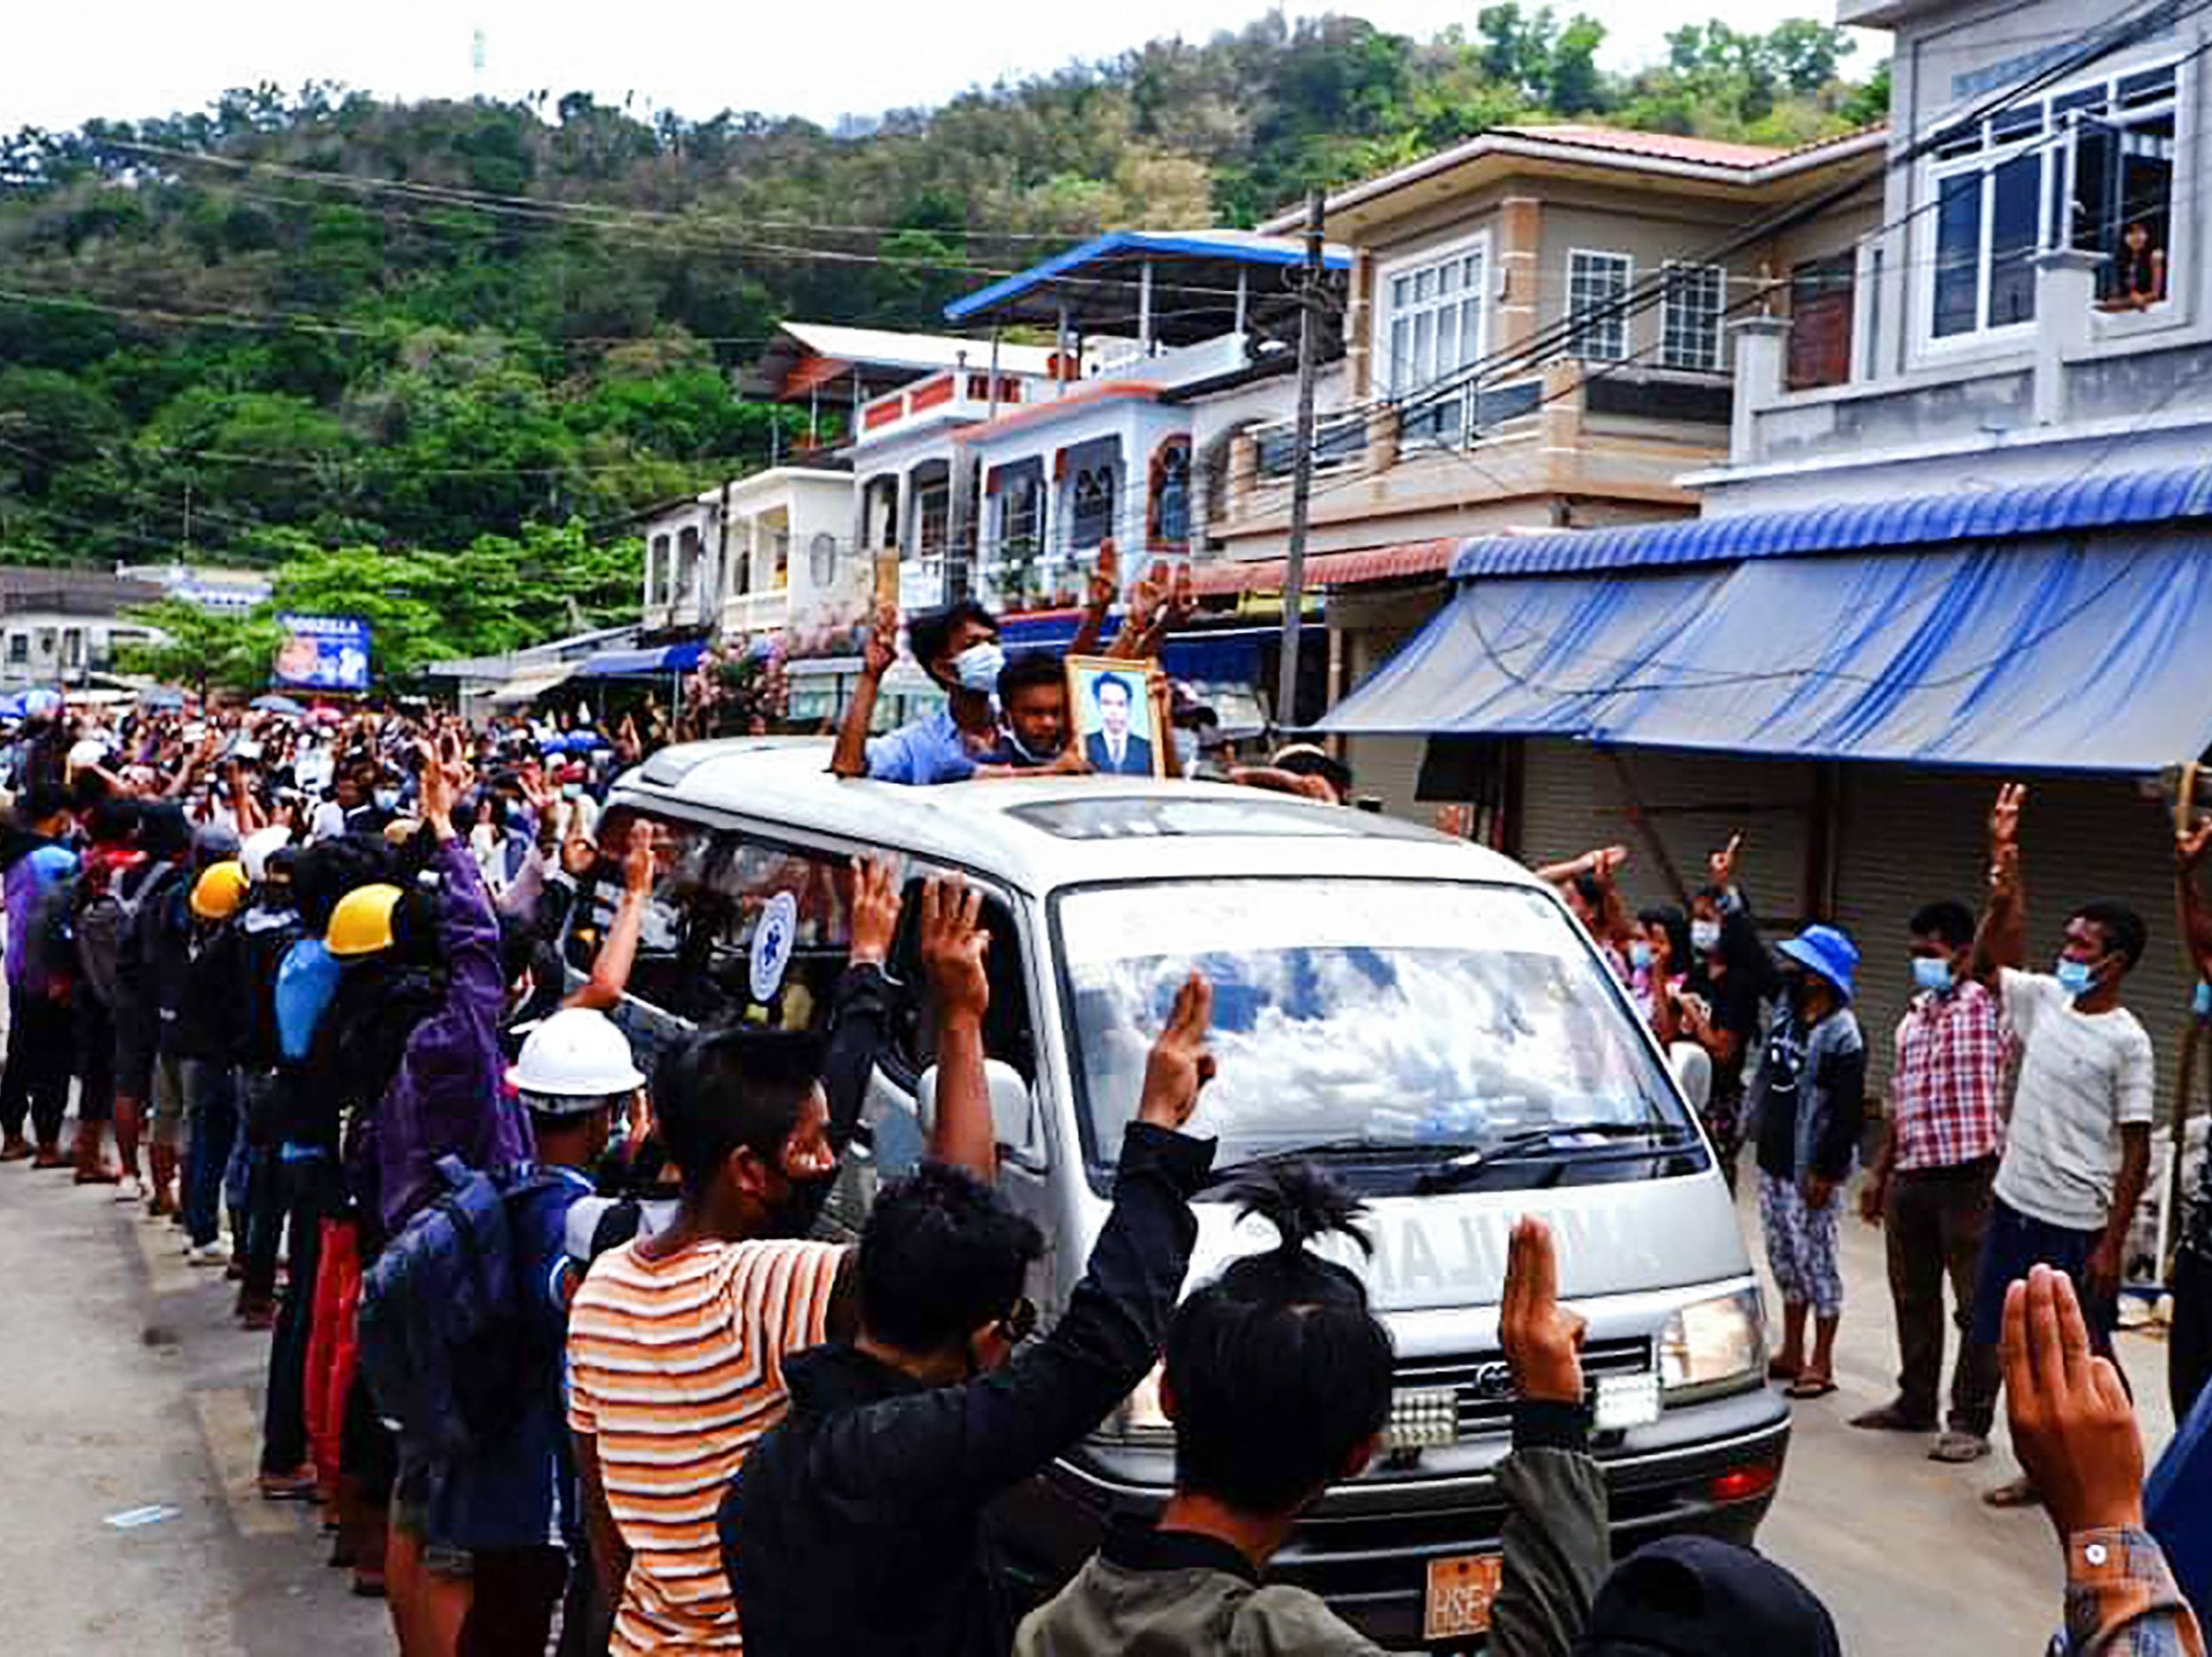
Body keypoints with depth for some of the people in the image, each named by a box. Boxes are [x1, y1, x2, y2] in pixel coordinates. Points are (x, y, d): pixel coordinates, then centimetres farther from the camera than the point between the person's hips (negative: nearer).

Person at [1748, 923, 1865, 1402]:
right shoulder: (1787, 1010, 7)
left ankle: (1821, 1364, 8)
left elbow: (1846, 1111, -18)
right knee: (1784, 1256, 15)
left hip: (1809, 1167, -9)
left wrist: (1826, 1170, -18)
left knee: (1815, 1259, 0)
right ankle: (1791, 1354, 26)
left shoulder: (1841, 1035, -16)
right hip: (1774, 1158, 9)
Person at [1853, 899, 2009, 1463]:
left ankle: (1971, 1420, 6)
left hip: (1969, 1171, -8)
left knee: (1977, 1302, -1)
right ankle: (1916, 1402, 30)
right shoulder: (1913, 1017, 16)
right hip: (1911, 1173, 8)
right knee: (1913, 1296, 17)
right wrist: (1880, 1171, 20)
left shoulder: (1986, 1005, -3)